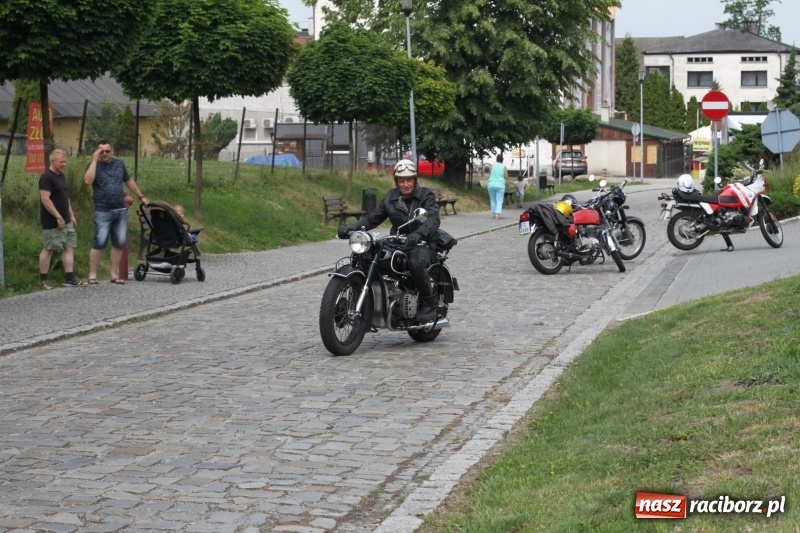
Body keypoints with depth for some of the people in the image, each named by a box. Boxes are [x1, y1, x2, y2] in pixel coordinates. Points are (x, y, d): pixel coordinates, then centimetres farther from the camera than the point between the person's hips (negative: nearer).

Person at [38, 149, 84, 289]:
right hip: (52, 222, -9)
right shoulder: (46, 177, -15)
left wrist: (71, 215, 18)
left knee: (69, 247, 6)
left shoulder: (61, 176, 14)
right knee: (48, 249, -3)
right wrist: (58, 217, -22)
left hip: (66, 221, 9)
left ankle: (69, 279, 8)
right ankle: (43, 281, 4)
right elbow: (45, 199, -22)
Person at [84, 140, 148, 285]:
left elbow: (129, 181, 24)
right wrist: (94, 160, -16)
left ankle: (114, 274, 13)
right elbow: (88, 180, -20)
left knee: (119, 243, 5)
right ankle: (92, 274, -3)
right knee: (99, 243, -10)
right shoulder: (94, 165, 0)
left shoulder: (119, 164, 13)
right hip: (103, 212, -5)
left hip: (121, 211, 5)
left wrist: (141, 197, 25)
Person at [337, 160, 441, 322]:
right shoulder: (391, 198, 14)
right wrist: (351, 228, -10)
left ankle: (428, 304, -18)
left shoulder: (426, 196, -1)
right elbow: (373, 217, 9)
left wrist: (419, 233, -41)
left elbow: (433, 219, -19)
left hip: (423, 243, -5)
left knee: (416, 263, -38)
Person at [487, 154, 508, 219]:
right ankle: (497, 214, -17)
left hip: (491, 184, 2)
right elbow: (506, 177, -2)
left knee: (493, 200, 15)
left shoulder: (492, 166, 0)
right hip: (500, 185, -2)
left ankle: (493, 213, 17)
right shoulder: (504, 167, -3)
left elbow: (489, 174, 6)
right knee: (499, 201, -2)